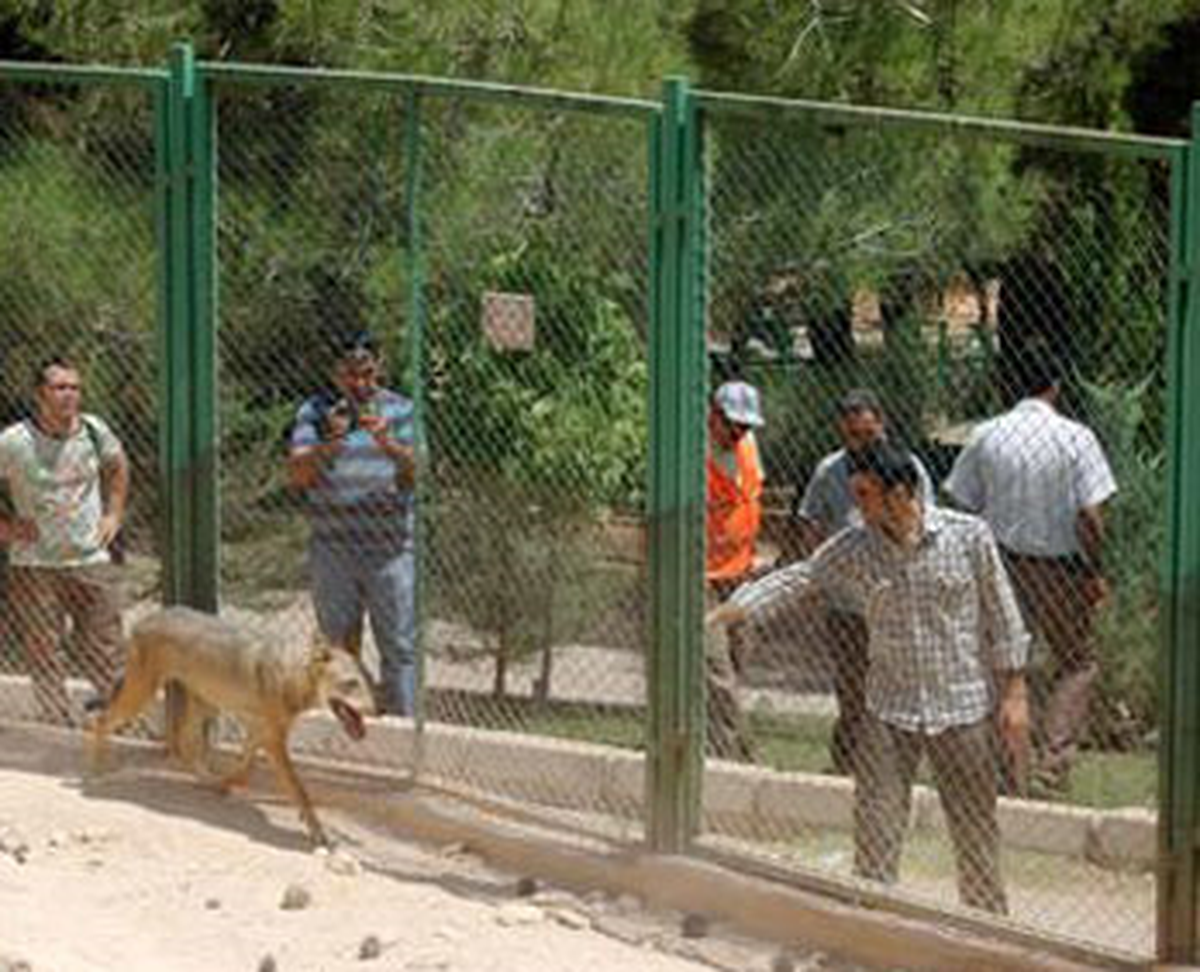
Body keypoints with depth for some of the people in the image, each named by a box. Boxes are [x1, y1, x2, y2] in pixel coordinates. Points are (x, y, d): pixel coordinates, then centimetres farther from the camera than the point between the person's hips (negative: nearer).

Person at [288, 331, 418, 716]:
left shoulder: (401, 410, 6)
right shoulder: (316, 411, 4)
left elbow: (418, 471, -5)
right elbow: (297, 474, -6)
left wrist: (389, 445, -24)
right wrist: (329, 443, -24)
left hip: (390, 549, 0)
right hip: (333, 549, 0)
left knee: (400, 646, 0)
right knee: (337, 645, 7)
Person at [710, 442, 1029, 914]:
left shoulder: (969, 536, -8)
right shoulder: (854, 548, -3)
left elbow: (1002, 619, -2)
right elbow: (792, 581, -7)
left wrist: (1014, 694, -3)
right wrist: (714, 617, -16)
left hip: (963, 709, -2)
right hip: (889, 711, 2)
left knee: (975, 830, 7)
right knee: (875, 828, 1)